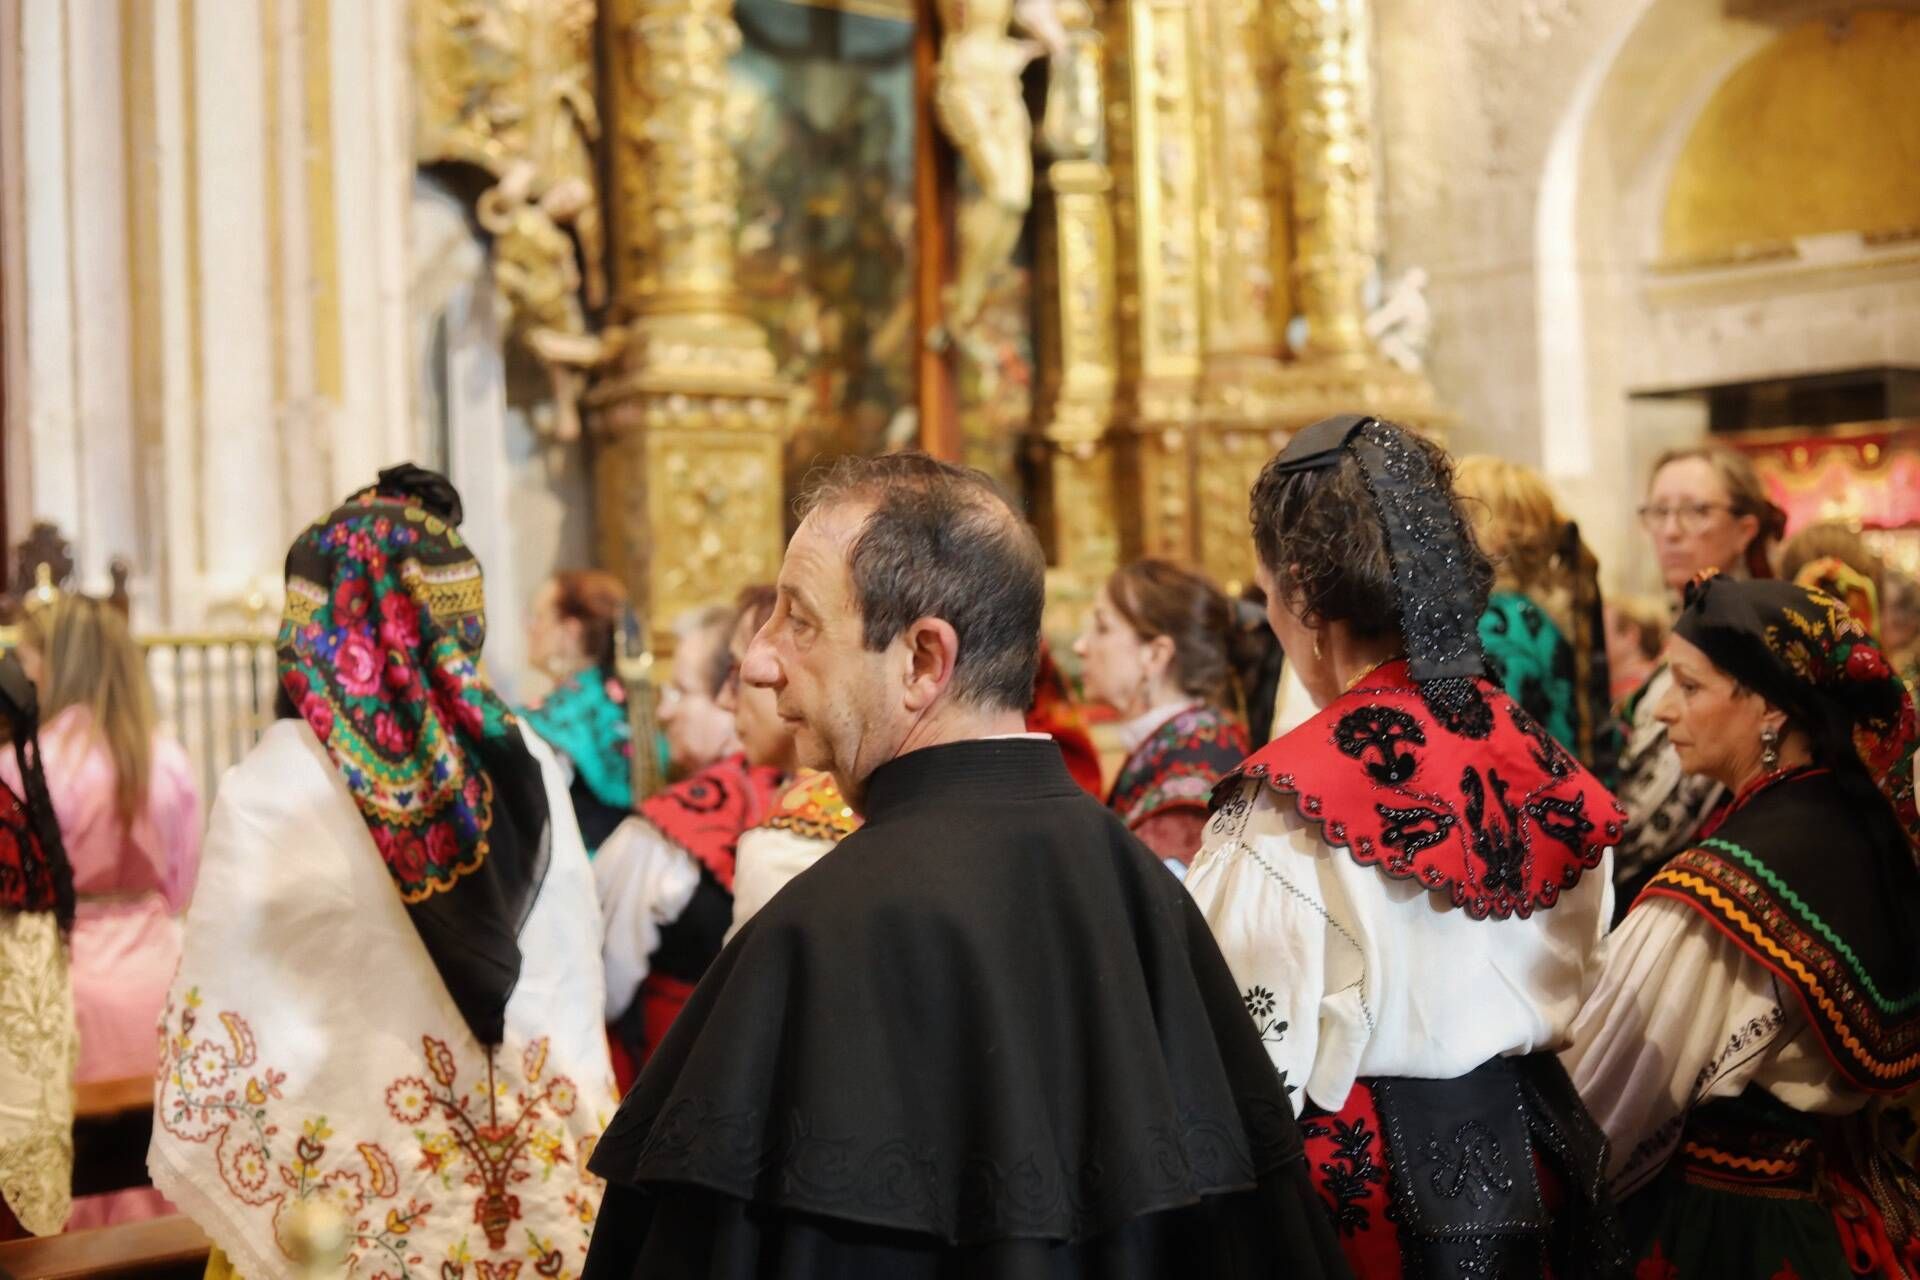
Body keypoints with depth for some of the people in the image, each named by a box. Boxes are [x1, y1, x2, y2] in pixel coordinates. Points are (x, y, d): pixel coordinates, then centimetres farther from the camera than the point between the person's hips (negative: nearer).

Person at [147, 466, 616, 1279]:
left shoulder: (276, 792, -14)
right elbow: (577, 987, 5)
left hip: (342, 1188, -3)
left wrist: (197, 1160, 6)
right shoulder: (530, 770, -2)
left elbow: (223, 1022, -10)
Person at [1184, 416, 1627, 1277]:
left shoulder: (1293, 800, -20)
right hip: (1533, 1174, 6)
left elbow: (1253, 1071, -18)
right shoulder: (1547, 769, 0)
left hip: (1363, 1187, -6)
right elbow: (1577, 1007, 10)